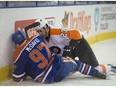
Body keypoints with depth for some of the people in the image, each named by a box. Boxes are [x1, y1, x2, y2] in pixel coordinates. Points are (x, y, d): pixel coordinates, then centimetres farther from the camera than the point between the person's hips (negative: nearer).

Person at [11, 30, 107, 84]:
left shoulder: (19, 55, -11)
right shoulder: (36, 37, 0)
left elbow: (17, 78, -8)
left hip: (48, 78, -1)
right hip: (58, 64, 1)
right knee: (75, 63, 31)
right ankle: (97, 72, 39)